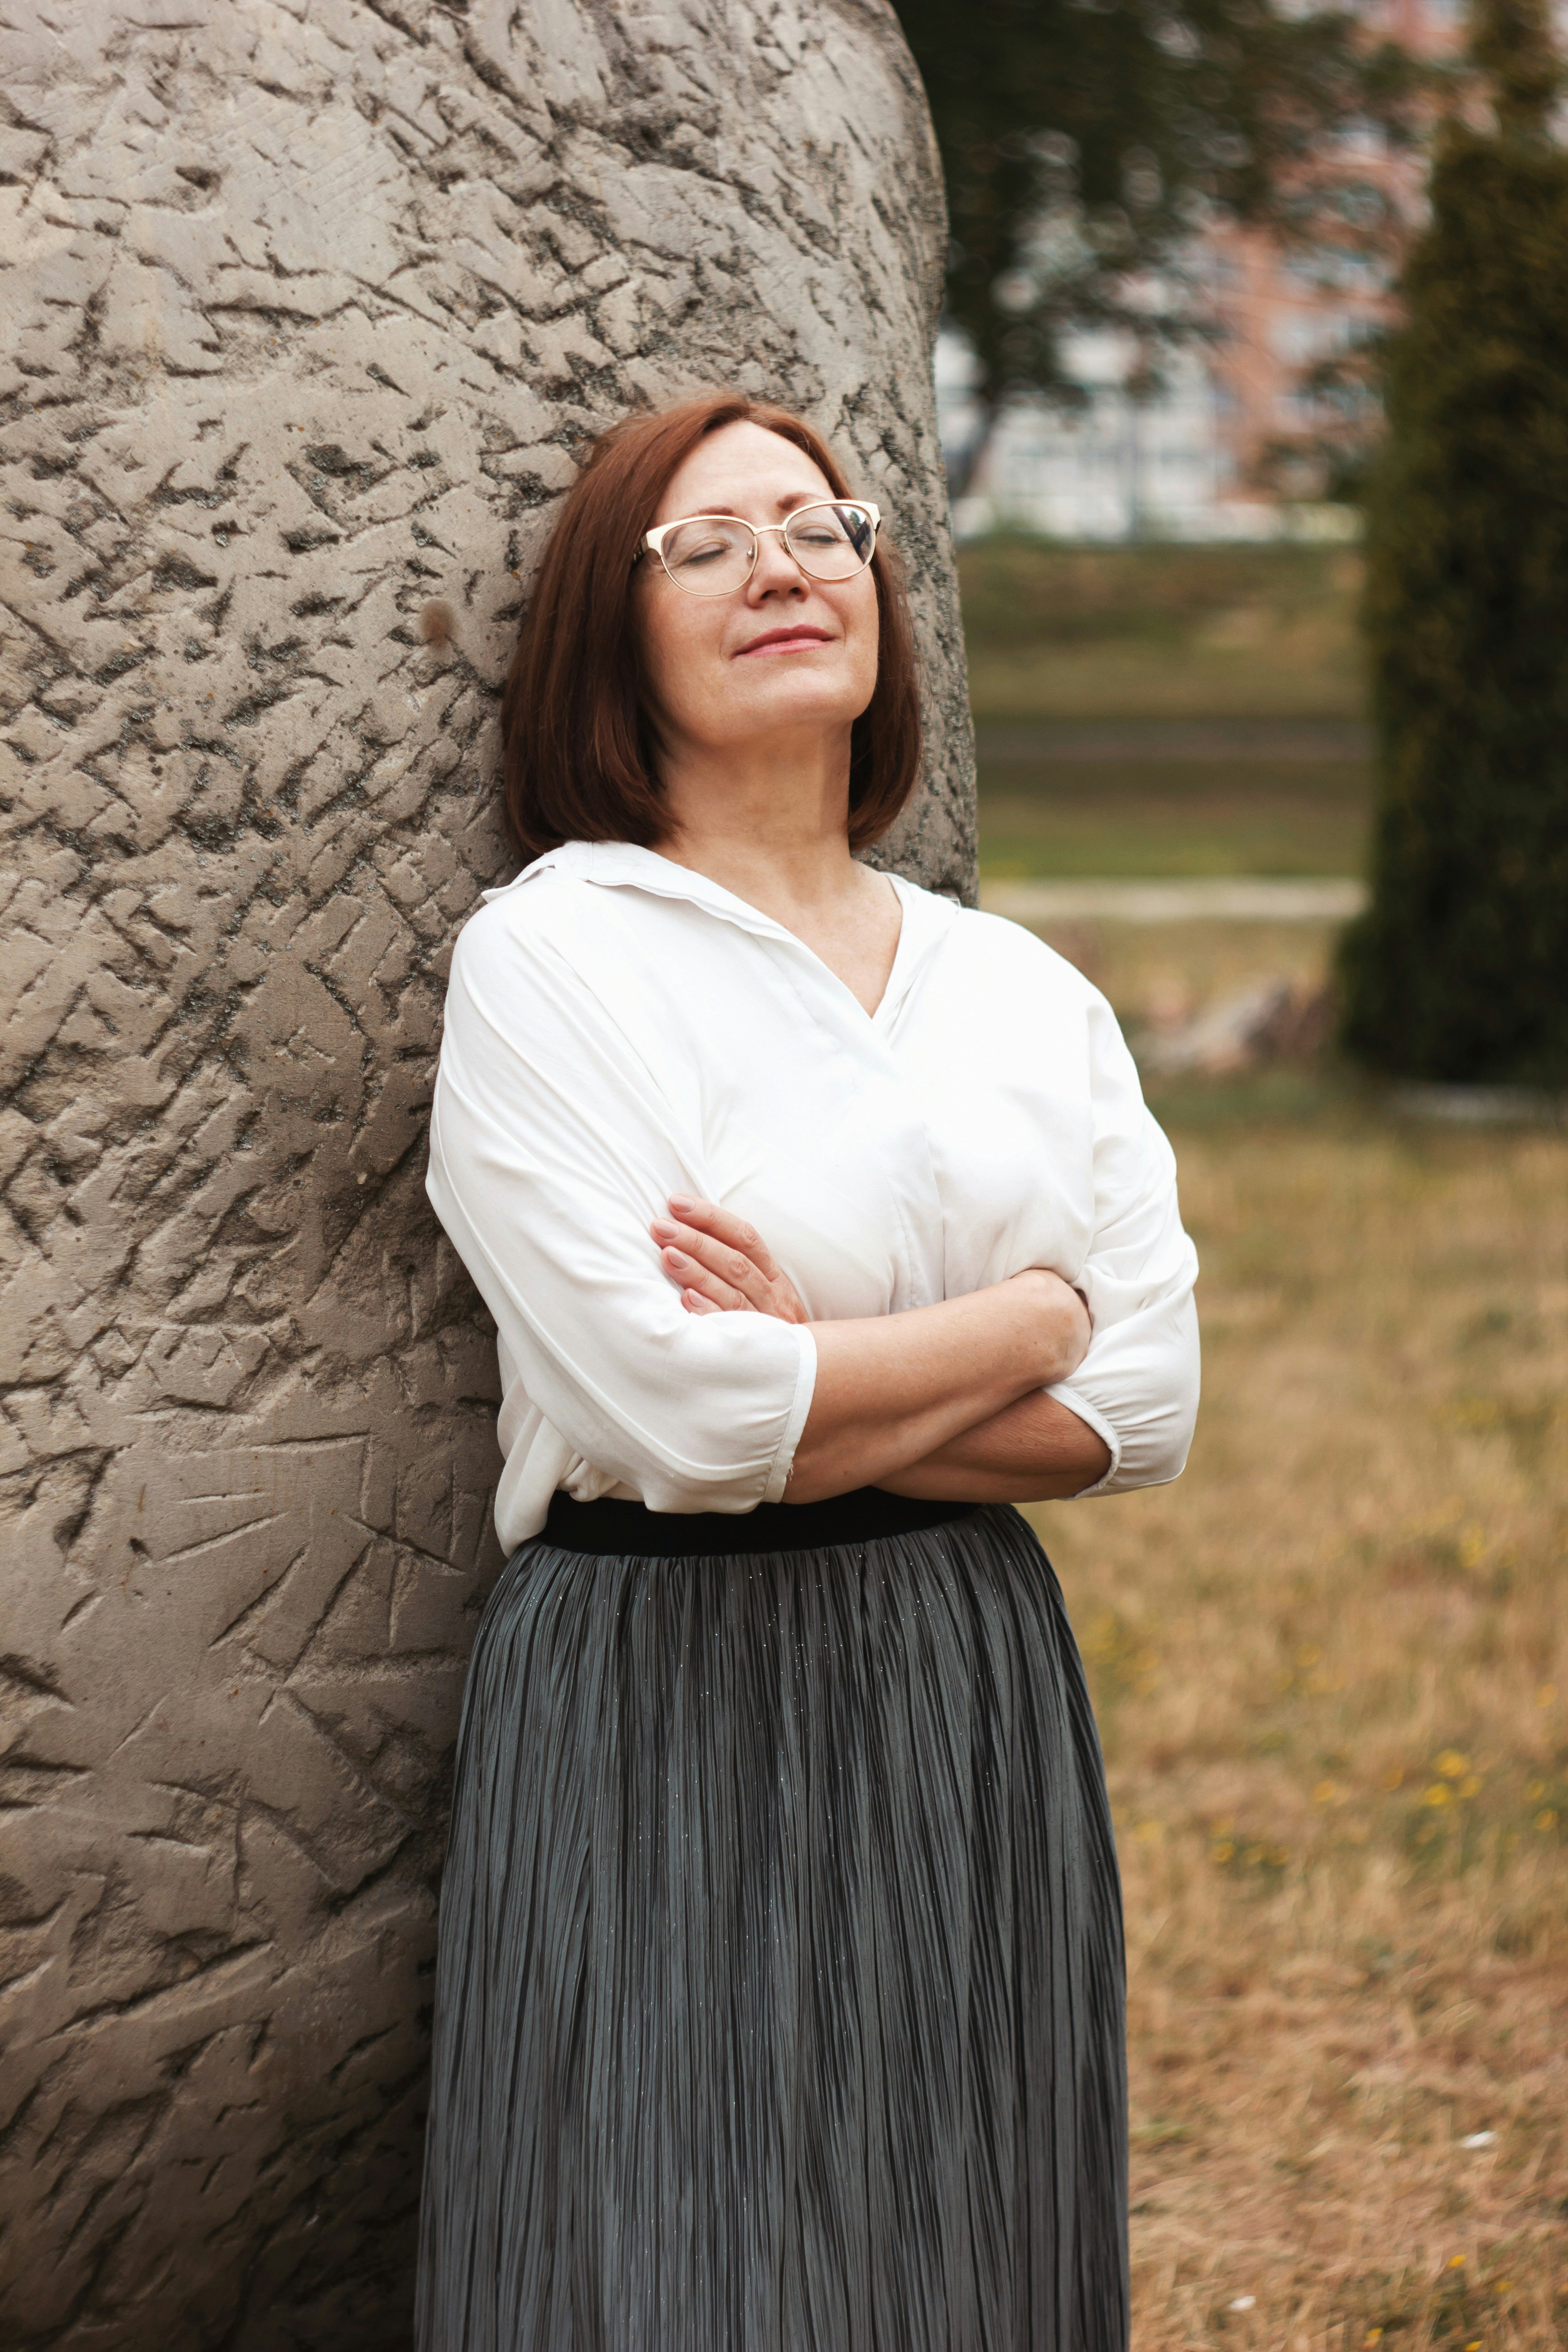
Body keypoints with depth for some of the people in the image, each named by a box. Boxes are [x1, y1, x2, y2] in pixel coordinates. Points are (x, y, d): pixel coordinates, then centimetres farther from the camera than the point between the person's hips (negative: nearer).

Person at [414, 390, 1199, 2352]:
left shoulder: (1025, 990, 10)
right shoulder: (546, 958, -6)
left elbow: (1146, 1407, 2)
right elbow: (675, 1411, -16)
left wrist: (813, 1387, -11)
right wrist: (1027, 1320, -4)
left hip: (978, 1699, 5)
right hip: (664, 1723, -5)